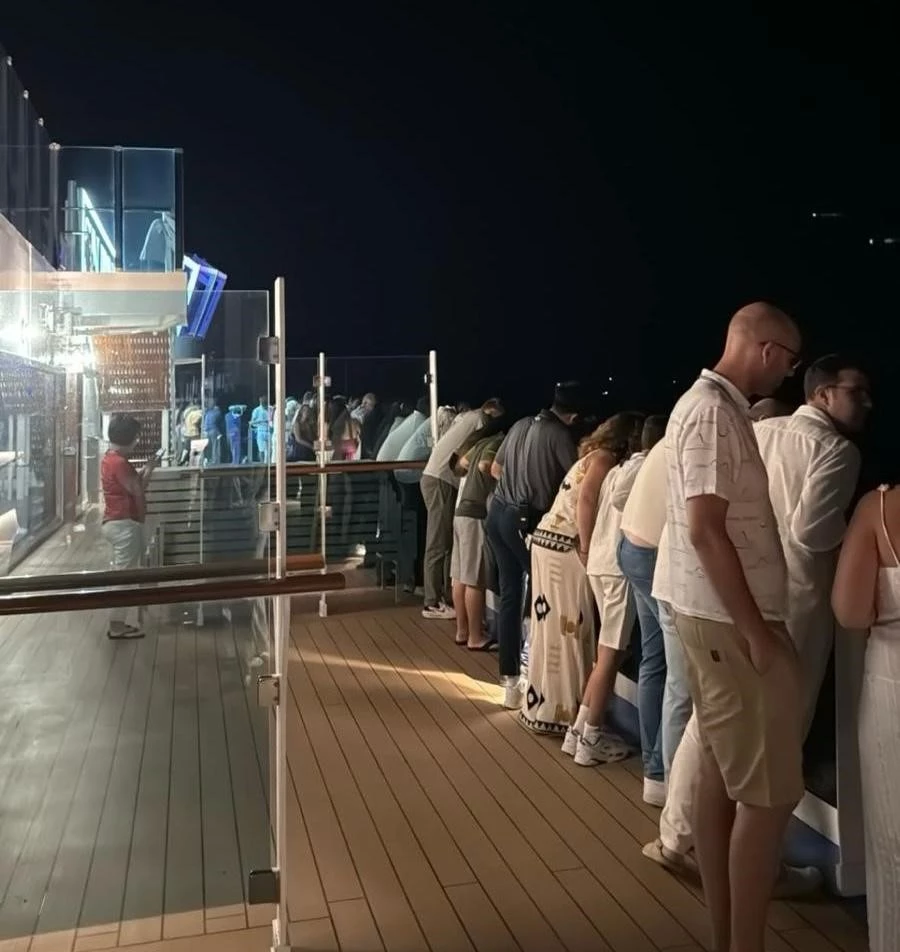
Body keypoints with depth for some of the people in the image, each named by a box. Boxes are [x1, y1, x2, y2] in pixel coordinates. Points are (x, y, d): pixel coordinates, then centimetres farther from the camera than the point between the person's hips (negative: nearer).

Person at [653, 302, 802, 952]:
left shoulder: (715, 405, 14)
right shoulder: (715, 412, -16)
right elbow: (706, 530, -22)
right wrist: (755, 630, -19)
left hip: (719, 612, 10)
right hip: (728, 616, -10)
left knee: (722, 774, 15)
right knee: (771, 790, -2)